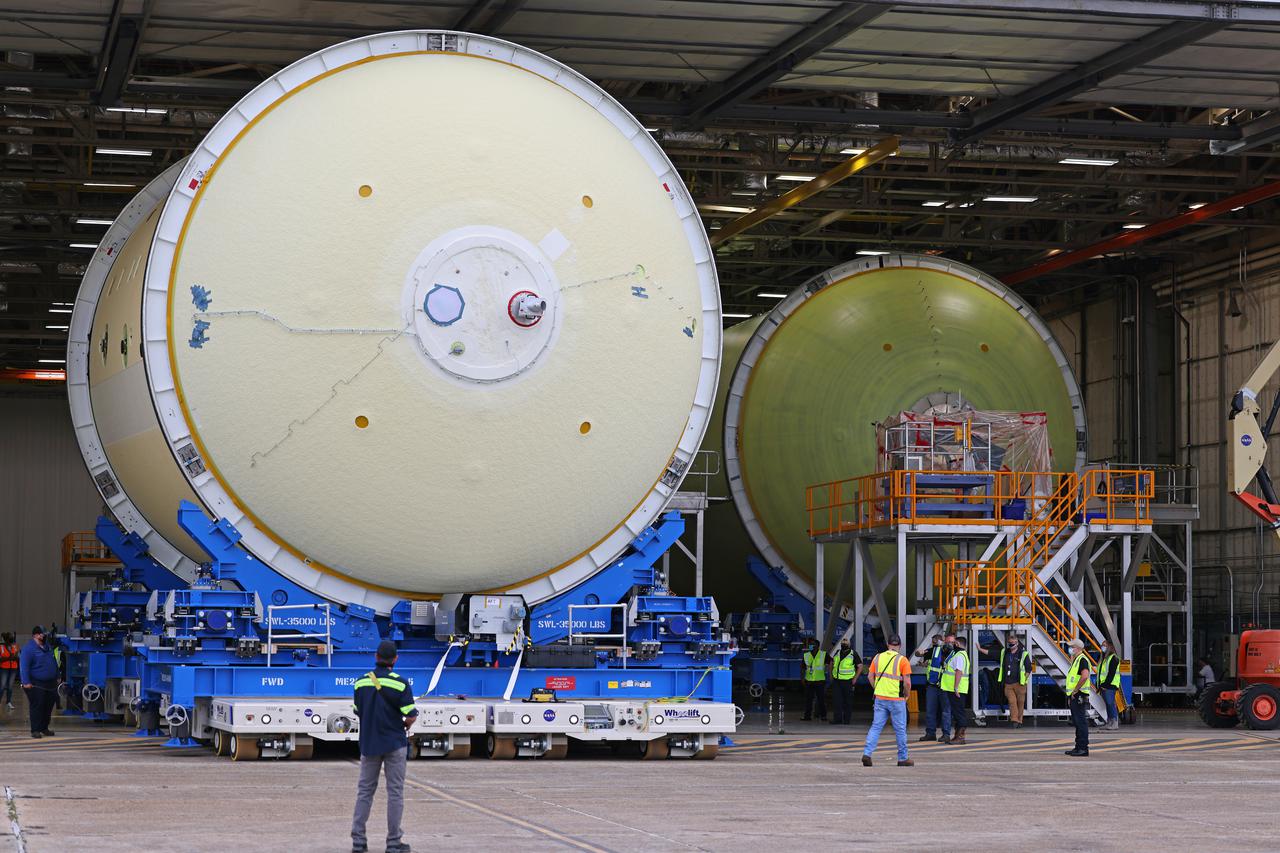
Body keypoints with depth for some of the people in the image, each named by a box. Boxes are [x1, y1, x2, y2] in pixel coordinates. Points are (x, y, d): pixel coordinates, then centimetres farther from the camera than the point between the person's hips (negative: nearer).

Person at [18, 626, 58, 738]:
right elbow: (23, 666, -18)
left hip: (50, 684, 7)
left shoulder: (48, 647, 12)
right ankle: (35, 730, -4)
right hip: (36, 685, -7)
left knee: (48, 707, 9)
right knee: (37, 707, -8)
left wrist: (57, 678, 23)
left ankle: (44, 728, 19)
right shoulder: (28, 649, -12)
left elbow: (54, 664, 23)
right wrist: (26, 682, -24)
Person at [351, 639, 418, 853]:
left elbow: (358, 713, 7)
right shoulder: (400, 684, -12)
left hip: (368, 744, 3)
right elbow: (411, 716, -13)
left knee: (365, 791, 11)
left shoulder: (361, 682, 0)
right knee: (395, 793, 3)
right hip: (394, 744, -3)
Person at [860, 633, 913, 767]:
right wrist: (907, 695, 6)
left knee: (876, 726, 7)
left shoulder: (878, 657, 5)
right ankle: (902, 758, 15)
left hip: (880, 698, 4)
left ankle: (867, 753, -6)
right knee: (900, 729, 7)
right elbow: (907, 682, -11)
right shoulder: (902, 660, -8)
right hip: (896, 700, -4)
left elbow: (870, 676, 7)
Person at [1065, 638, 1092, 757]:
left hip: (1079, 696, -11)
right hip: (1074, 697, 11)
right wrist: (1070, 695, 20)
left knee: (1081, 723, -9)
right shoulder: (1076, 660, 20)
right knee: (1077, 723, 13)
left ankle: (1083, 749, -9)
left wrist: (1075, 690, -22)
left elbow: (1085, 676, -28)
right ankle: (1078, 747, 18)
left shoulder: (1082, 659, -13)